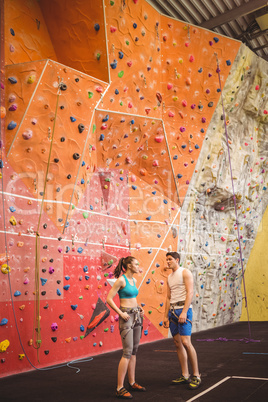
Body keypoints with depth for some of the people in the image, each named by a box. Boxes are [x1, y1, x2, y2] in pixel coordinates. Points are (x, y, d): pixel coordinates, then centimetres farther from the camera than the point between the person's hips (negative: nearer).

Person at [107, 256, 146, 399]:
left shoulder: (133, 280, 11)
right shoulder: (121, 280, -14)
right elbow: (109, 299, -16)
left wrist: (139, 308, 11)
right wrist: (121, 313, -17)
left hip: (137, 316, 8)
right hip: (127, 317, -8)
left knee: (134, 351, 13)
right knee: (127, 352, -8)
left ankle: (132, 382, 25)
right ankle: (120, 388, -1)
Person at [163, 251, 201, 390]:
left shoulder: (185, 272, -3)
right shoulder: (169, 277, 18)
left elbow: (190, 292, -13)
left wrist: (184, 312, -21)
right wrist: (166, 316, 13)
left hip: (183, 309, -7)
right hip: (172, 311, 8)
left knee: (185, 342, -14)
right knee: (177, 343, 7)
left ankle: (196, 376, -2)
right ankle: (185, 376, 15)